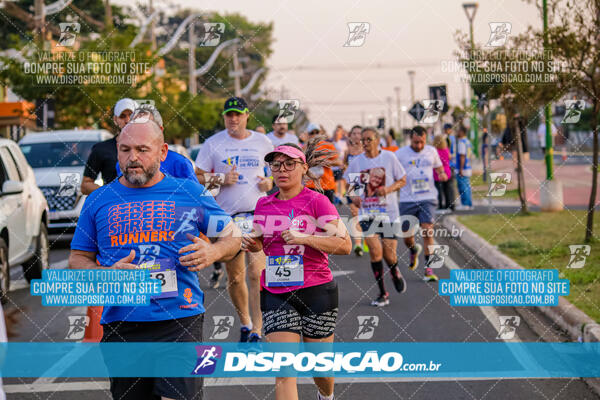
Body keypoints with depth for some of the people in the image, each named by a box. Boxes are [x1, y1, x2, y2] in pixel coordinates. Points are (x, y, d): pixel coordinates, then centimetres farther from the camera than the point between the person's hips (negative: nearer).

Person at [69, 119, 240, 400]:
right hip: (120, 325, 3)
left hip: (179, 321, -2)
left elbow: (232, 236, 14)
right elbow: (77, 260, 13)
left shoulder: (189, 192, 6)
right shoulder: (98, 201, 10)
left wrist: (213, 252, -8)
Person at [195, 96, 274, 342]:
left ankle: (256, 332, -14)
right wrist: (222, 179, -13)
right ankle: (245, 323, 29)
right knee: (234, 277, 9)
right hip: (226, 217, 1)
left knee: (256, 273, -14)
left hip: (257, 215, -1)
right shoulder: (213, 144, 2)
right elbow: (198, 177, 3)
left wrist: (270, 183, -2)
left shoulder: (263, 143, 6)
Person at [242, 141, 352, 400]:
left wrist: (305, 238, -23)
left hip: (316, 291, -3)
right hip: (274, 294, 3)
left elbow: (345, 245, -13)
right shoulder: (263, 205, 8)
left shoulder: (316, 201, -7)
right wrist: (252, 244, 1)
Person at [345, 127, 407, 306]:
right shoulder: (356, 162, 2)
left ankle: (395, 272, 40)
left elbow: (402, 180, 5)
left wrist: (389, 189, -14)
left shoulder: (389, 157, -2)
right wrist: (353, 196, -7)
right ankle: (382, 294, -2)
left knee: (389, 255, 1)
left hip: (389, 212, -1)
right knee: (375, 250, -14)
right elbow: (347, 183, 14)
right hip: (366, 213, 1)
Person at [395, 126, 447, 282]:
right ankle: (414, 250, 42)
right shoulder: (400, 154, -2)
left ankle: (429, 269, -5)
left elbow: (438, 166, 22)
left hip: (428, 198, 0)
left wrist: (442, 173, 0)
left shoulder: (431, 151, 5)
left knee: (428, 232, -10)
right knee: (407, 236, 6)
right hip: (407, 199, 0)